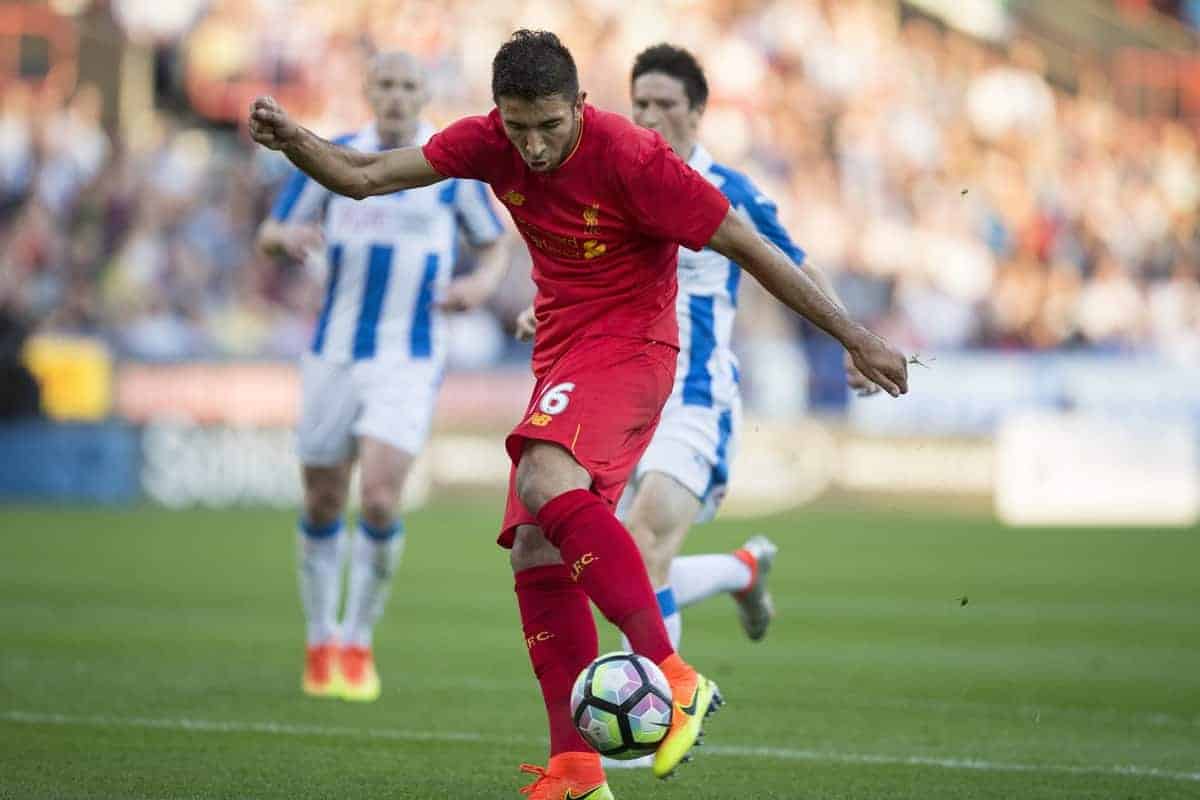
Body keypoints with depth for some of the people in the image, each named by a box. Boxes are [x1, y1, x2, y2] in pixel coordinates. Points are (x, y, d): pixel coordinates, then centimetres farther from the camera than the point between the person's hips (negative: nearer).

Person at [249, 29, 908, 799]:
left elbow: (749, 247, -14)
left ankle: (673, 678, -32)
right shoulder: (490, 144, -2)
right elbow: (364, 177, 0)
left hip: (630, 343, -7)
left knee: (545, 482, -32)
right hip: (562, 354, 7)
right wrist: (293, 140, -20)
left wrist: (858, 339, -10)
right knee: (534, 553, -1)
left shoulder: (631, 157, -19)